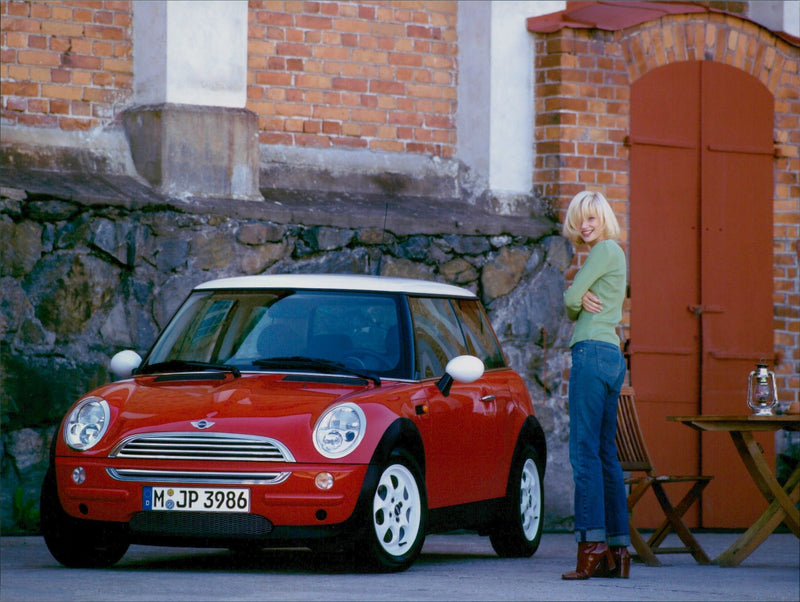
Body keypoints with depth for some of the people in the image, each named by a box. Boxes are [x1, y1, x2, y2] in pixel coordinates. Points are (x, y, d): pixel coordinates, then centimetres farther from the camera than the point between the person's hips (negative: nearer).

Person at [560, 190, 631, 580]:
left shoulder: (605, 250, -6)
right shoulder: (611, 255, 24)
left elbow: (571, 299, -9)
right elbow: (572, 305, 18)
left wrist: (578, 298, 13)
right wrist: (584, 299, -5)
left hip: (593, 352, -10)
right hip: (611, 356, 10)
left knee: (586, 450, -12)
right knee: (605, 454, 7)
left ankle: (593, 543, -18)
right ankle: (617, 551, 5)